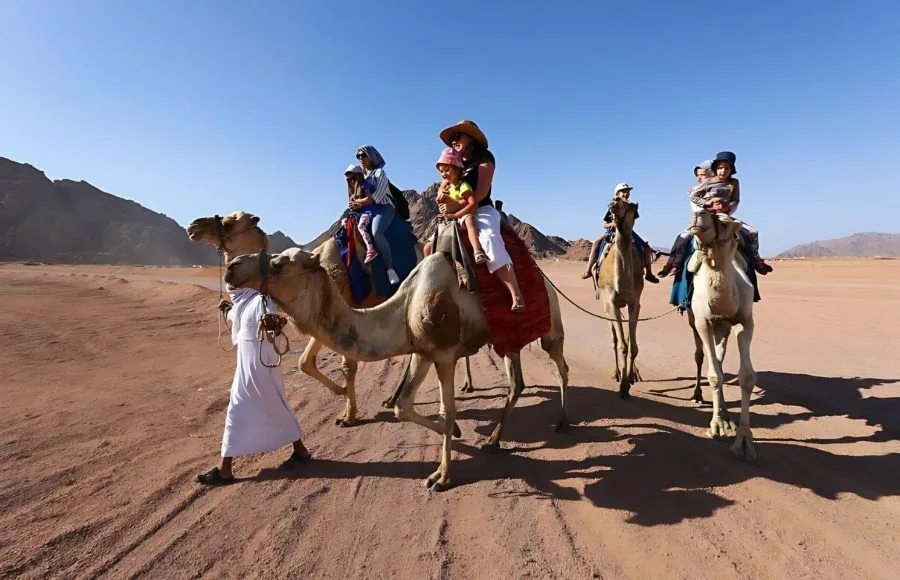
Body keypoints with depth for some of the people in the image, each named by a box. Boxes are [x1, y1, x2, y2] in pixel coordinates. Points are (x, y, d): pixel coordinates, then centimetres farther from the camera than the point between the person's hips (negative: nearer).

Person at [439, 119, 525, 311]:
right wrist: (442, 196, -14)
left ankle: (516, 296, -43)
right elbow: (442, 188, 11)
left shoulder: (484, 157, -1)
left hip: (482, 211, -8)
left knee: (490, 241, -36)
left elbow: (481, 192, -13)